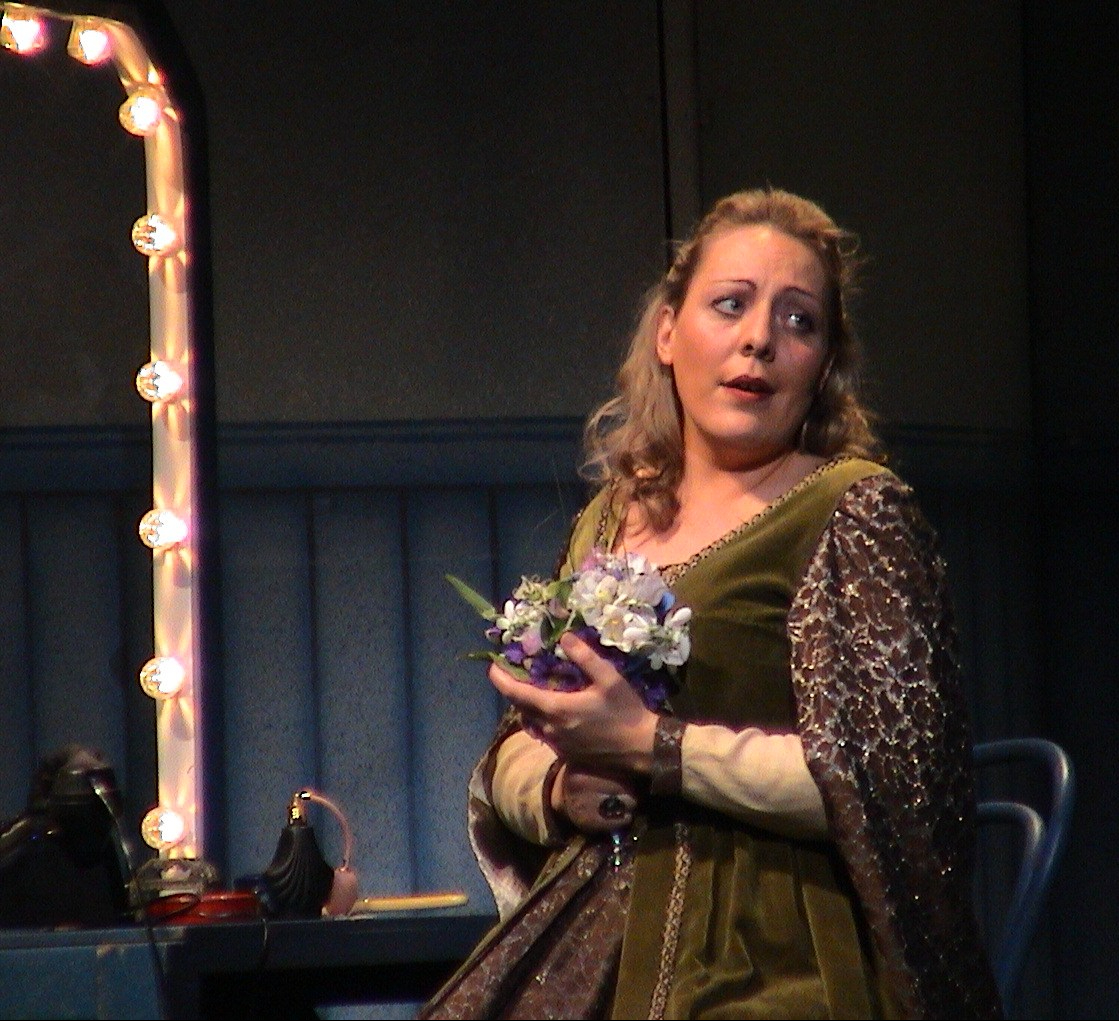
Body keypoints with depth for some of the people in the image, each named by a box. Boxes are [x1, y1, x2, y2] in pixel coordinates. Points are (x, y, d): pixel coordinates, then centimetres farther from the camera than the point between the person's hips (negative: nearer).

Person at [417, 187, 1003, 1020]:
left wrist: (650, 747, -14)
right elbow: (508, 756, 23)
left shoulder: (855, 512, -2)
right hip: (596, 949, 5)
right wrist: (558, 787, 0)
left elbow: (886, 774, -12)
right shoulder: (609, 520, 16)